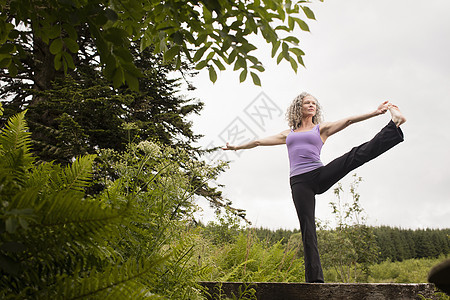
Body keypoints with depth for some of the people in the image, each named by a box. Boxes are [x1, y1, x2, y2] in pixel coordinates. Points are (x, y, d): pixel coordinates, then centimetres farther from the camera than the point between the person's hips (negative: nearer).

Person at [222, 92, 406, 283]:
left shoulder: (322, 128, 17)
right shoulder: (288, 134, 23)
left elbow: (348, 121, 3)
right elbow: (259, 141, 30)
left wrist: (374, 113, -10)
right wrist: (236, 147, 34)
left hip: (321, 175, 0)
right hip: (299, 182, 0)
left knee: (357, 155, -21)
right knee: (307, 228, -6)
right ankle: (314, 278, -3)